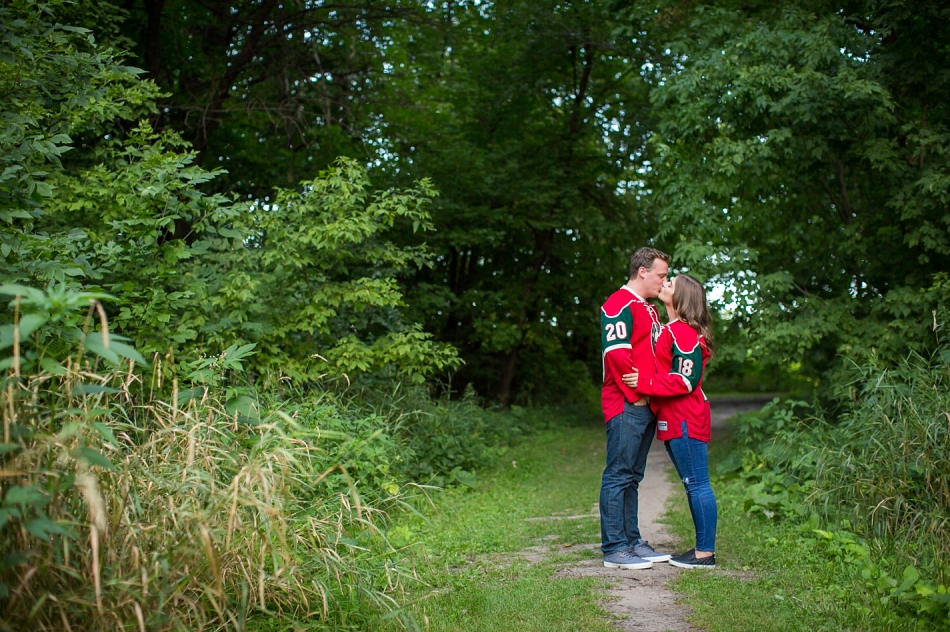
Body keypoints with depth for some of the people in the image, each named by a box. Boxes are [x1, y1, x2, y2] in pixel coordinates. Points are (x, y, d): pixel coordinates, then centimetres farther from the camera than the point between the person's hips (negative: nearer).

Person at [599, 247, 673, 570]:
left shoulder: (649, 310, 22)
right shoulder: (619, 304, -9)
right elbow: (616, 354, -18)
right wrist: (637, 395, -14)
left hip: (646, 405, 10)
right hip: (626, 406, -10)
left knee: (632, 477, 13)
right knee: (618, 475, -6)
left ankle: (632, 542, 20)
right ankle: (614, 549, -2)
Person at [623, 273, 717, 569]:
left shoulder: (683, 333, -14)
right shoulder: (672, 330, 17)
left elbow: (686, 379, -19)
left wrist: (646, 382, -17)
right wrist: (645, 381, 8)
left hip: (685, 421, -10)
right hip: (674, 421, 10)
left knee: (697, 484, -4)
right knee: (693, 486, 13)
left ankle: (705, 553, 2)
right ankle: (702, 547, 20)